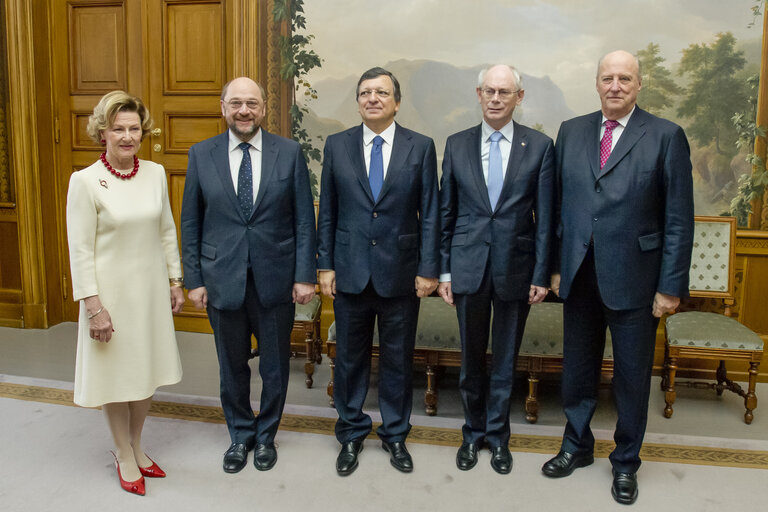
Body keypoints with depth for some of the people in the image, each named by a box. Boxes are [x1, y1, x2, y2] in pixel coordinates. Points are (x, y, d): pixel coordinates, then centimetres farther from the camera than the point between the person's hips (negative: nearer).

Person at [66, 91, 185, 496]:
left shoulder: (155, 173, 0)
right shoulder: (85, 181, -13)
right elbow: (80, 250, -13)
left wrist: (176, 281, 8)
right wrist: (93, 305, -16)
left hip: (151, 288, 4)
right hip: (111, 291, -4)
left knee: (146, 368, 15)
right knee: (116, 372, 10)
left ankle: (136, 447, 36)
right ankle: (124, 455, 30)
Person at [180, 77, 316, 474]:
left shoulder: (289, 153, -3)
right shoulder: (201, 155, 0)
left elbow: (304, 219, -2)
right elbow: (190, 223, 3)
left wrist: (305, 275, -7)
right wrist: (193, 280, 0)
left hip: (276, 279, 0)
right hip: (222, 280, 1)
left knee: (275, 365, 14)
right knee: (232, 366, 15)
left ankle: (266, 435, 36)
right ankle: (240, 434, 38)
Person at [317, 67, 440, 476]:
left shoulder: (421, 147, -1)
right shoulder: (337, 146, 3)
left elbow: (430, 213, -1)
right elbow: (327, 212, 5)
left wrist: (428, 269, -4)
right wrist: (325, 265, 1)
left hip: (400, 273, -1)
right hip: (350, 272, 1)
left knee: (398, 359, 11)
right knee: (350, 358, 12)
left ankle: (395, 435, 31)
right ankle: (351, 434, 31)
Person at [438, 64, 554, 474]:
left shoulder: (540, 146, -1)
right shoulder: (457, 144, 3)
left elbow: (544, 217, -1)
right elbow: (446, 212, 5)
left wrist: (541, 274, -5)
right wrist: (443, 270, 2)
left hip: (515, 267, -1)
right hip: (468, 266, 1)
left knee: (506, 359, 12)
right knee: (471, 357, 13)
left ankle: (497, 434, 32)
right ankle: (474, 432, 33)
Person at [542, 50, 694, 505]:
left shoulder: (666, 136, -5)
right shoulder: (571, 131, 6)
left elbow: (679, 219, -7)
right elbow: (559, 204, 8)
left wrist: (671, 286, -9)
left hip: (633, 276, -3)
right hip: (579, 274, 3)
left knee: (633, 375, 11)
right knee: (578, 368, 16)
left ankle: (626, 461, 31)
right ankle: (577, 446, 36)